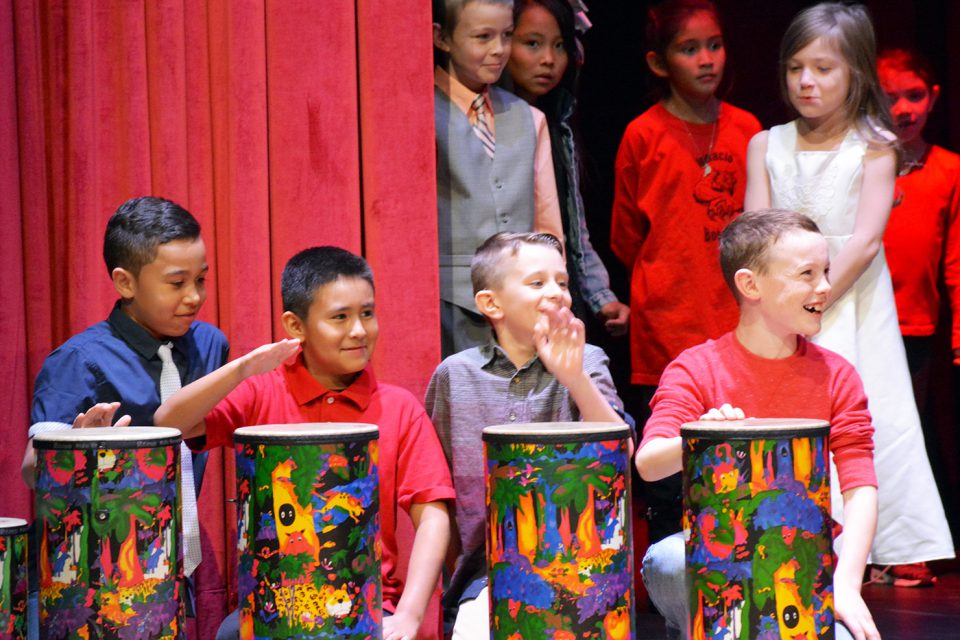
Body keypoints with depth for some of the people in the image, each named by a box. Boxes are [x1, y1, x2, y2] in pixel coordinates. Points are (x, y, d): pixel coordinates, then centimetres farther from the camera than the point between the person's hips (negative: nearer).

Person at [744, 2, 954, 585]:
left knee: (870, 414, -5)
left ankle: (901, 548, 5)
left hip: (852, 300, -2)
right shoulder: (766, 147, 6)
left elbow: (866, 239, -11)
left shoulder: (873, 147, -2)